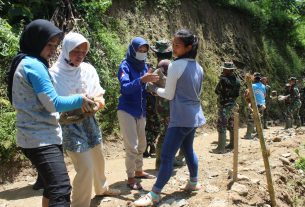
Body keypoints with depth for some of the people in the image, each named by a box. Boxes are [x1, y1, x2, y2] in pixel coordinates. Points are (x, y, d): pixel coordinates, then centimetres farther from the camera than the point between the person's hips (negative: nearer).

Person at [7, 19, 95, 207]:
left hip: (42, 135, 11)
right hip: (40, 138, -11)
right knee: (61, 190, -17)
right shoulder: (34, 65, -16)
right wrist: (80, 99, -6)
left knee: (52, 186, 20)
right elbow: (53, 103, -19)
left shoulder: (28, 63, 15)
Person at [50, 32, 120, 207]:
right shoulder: (55, 74, -12)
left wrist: (98, 101, -16)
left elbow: (99, 94, 7)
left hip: (89, 121, 6)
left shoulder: (88, 69, 2)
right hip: (70, 125, -6)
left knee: (98, 158, 21)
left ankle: (102, 188, 48)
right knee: (85, 167, -9)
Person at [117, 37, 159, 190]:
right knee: (132, 147, -6)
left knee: (141, 145, 15)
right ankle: (130, 178, 6)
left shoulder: (144, 66, 8)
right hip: (127, 111, -7)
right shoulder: (125, 66, -11)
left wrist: (152, 84, -10)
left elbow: (145, 90, 10)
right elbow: (125, 87, -26)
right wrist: (141, 80, -40)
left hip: (141, 112, 7)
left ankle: (139, 171, 32)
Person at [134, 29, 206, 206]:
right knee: (188, 149, 24)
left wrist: (154, 88, 7)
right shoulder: (198, 68, 9)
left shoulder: (175, 66, -14)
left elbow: (169, 95, -10)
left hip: (181, 118, -9)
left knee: (167, 156, -7)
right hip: (194, 116, 9)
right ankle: (194, 182, 36)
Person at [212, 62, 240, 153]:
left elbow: (217, 91, -7)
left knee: (221, 127, -6)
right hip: (233, 105, 8)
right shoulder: (237, 80, 5)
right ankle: (233, 144, 26)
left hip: (224, 106, -8)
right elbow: (237, 93, 13)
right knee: (232, 126, 17)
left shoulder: (224, 80, -18)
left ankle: (221, 148, -7)